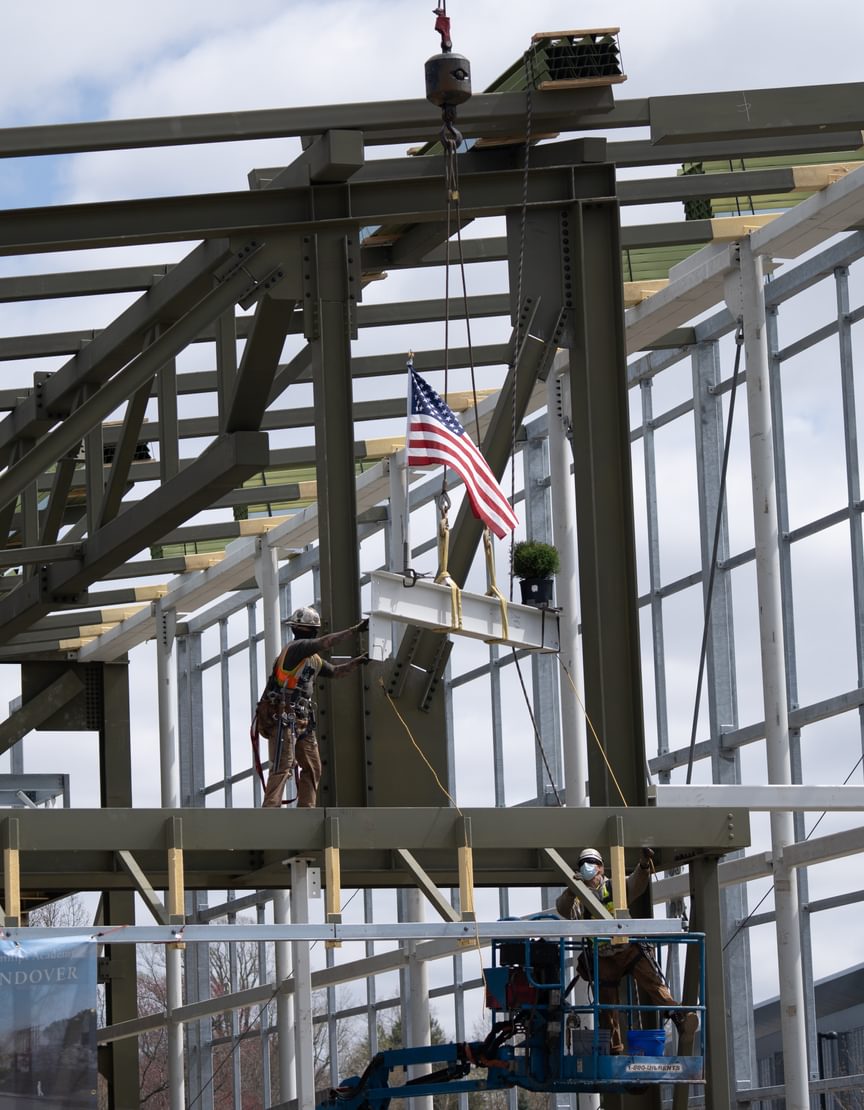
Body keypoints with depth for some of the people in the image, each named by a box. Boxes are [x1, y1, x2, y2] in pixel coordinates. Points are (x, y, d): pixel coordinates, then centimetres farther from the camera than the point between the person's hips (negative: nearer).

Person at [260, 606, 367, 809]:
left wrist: (358, 661, 18)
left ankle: (305, 810, 12)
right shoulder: (295, 648, -9)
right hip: (284, 718, -10)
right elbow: (326, 643, -18)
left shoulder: (314, 659, 20)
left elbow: (335, 672, 32)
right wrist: (355, 629, -14)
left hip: (303, 721, 10)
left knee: (313, 768, 9)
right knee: (282, 767, -17)